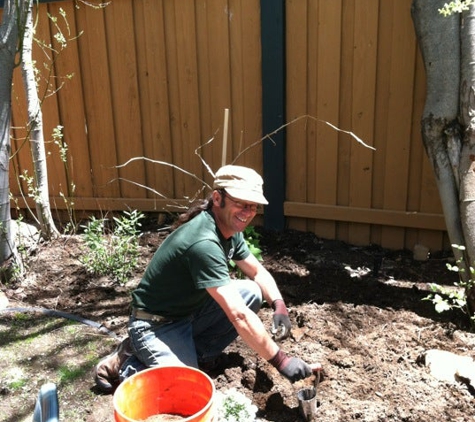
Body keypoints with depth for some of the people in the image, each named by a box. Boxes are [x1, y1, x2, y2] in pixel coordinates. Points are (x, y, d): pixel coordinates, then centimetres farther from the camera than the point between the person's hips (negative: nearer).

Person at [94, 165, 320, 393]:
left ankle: (199, 353, 6)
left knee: (252, 292, -4)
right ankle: (128, 363, 2)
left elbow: (258, 272, 8)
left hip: (191, 312, 8)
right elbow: (238, 315, -34)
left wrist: (279, 304, -11)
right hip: (157, 325, -8)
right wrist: (281, 360, -29)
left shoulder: (230, 229, -4)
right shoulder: (204, 243, -32)